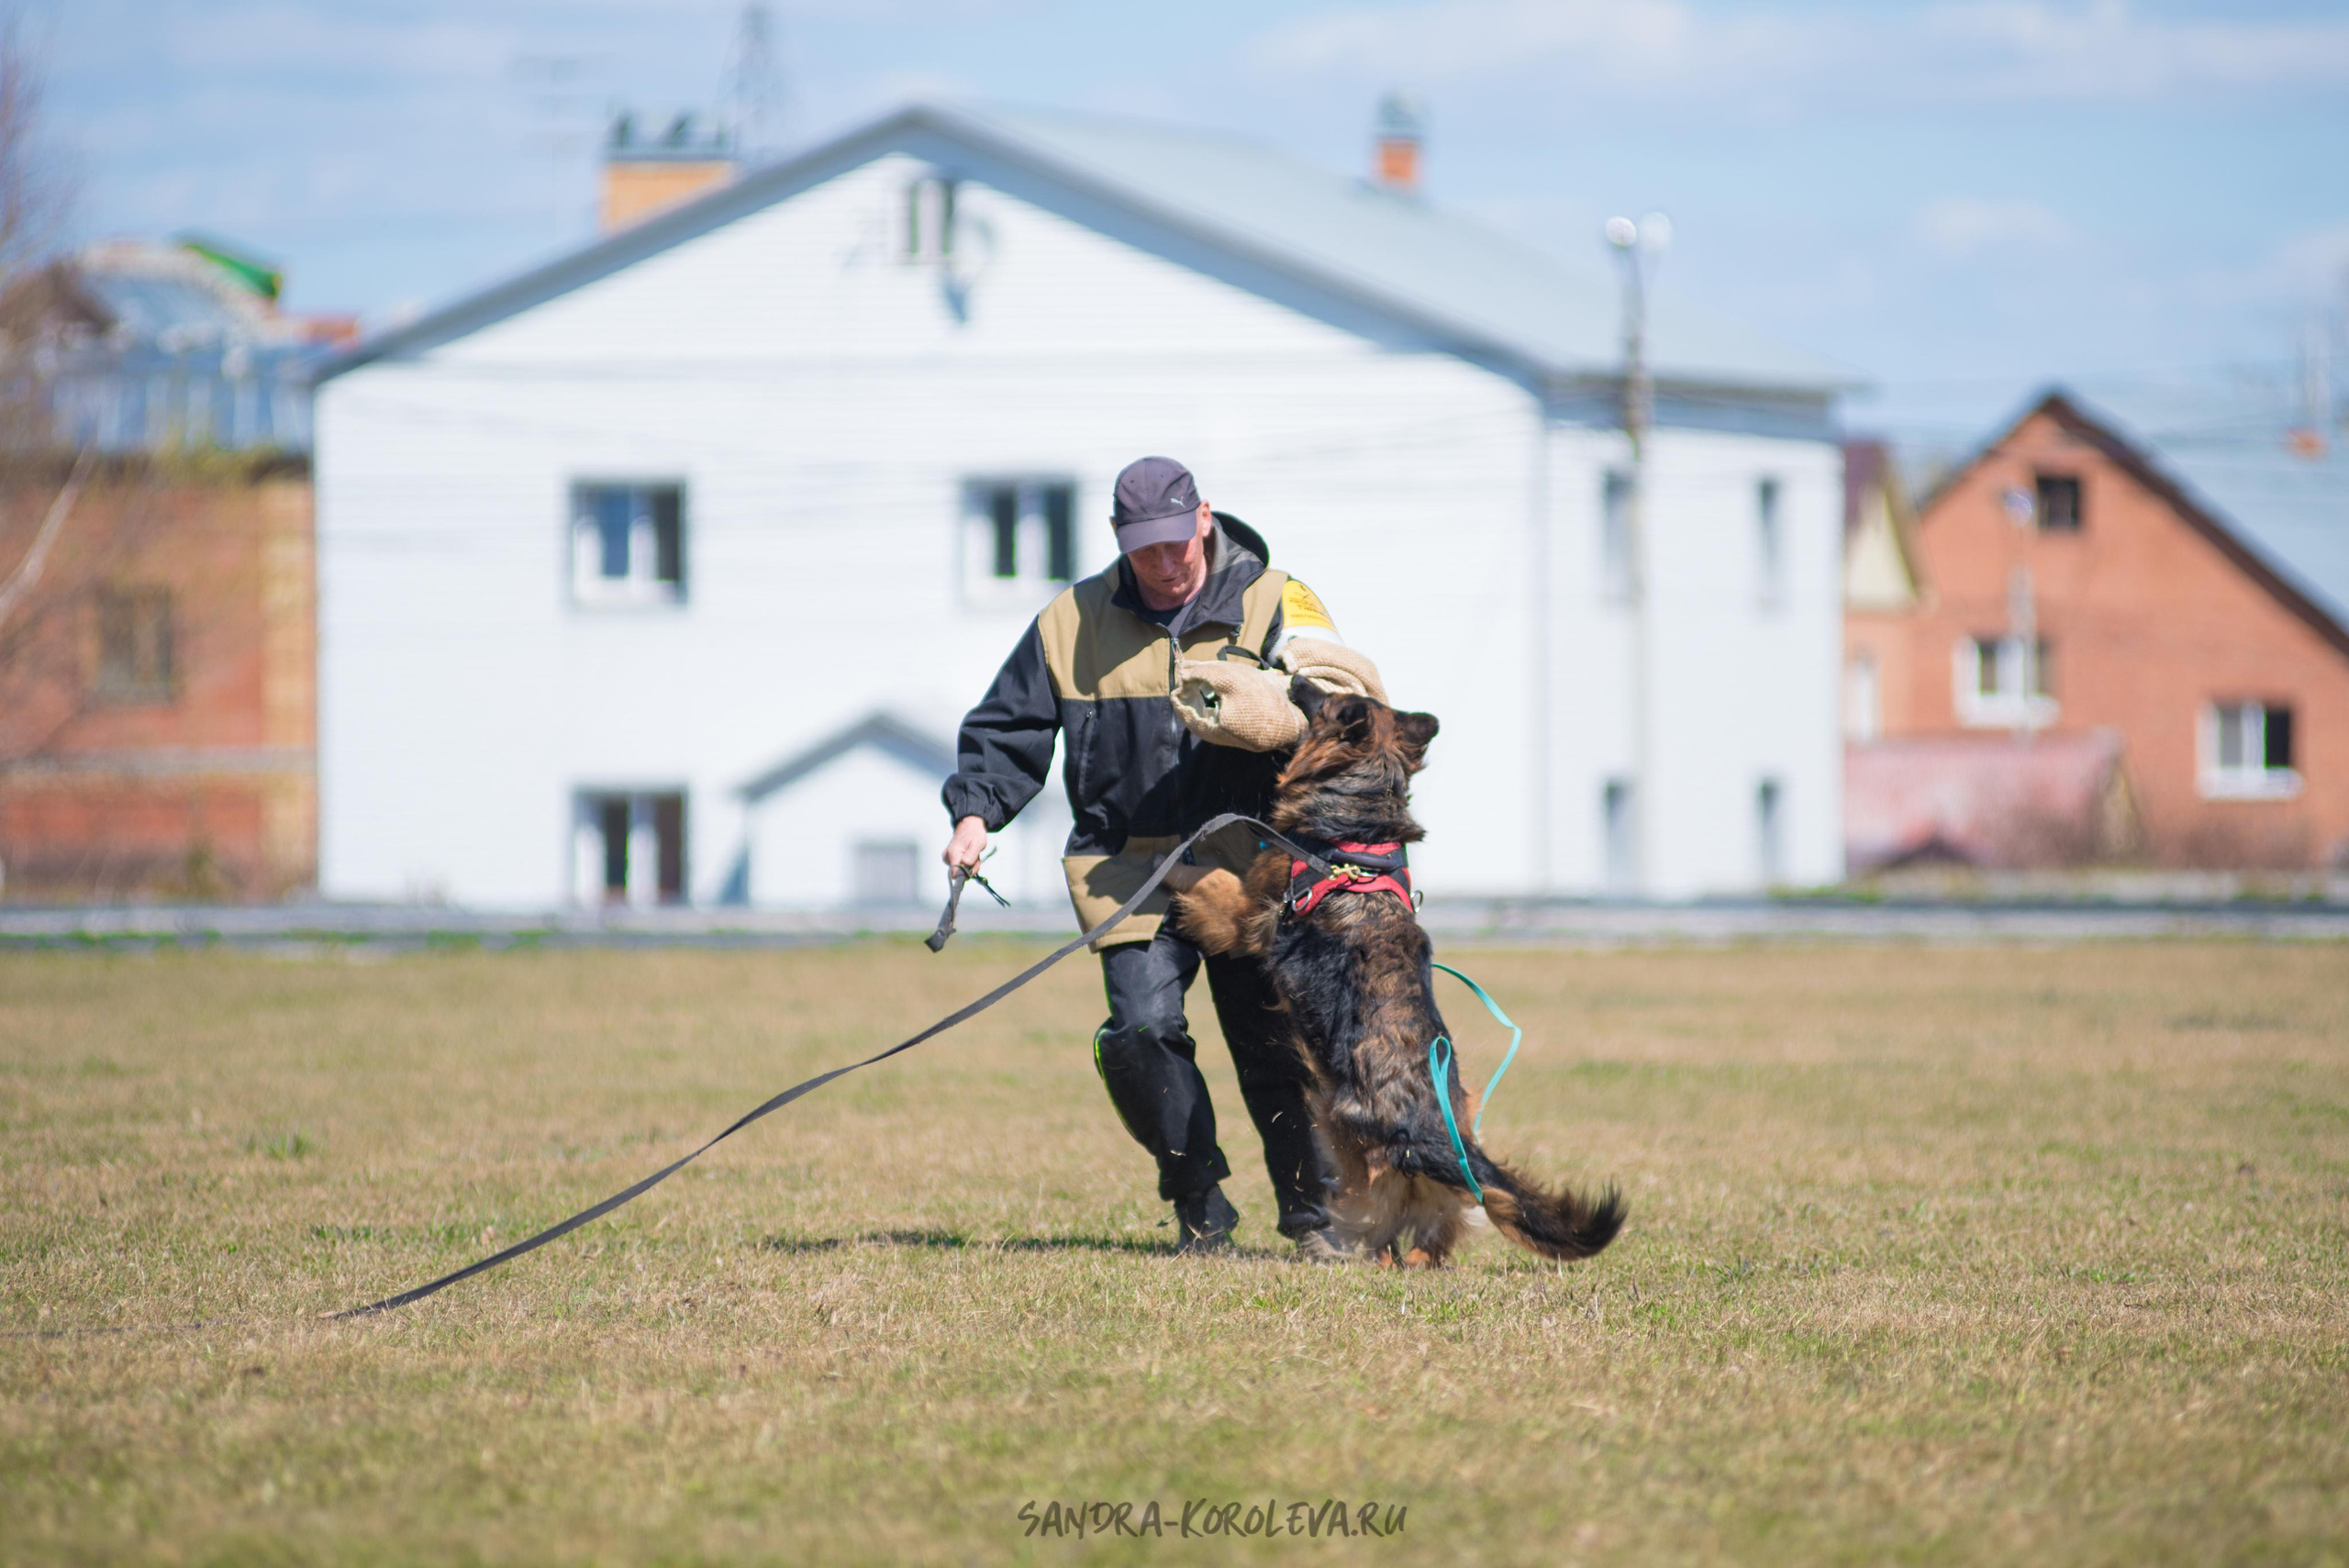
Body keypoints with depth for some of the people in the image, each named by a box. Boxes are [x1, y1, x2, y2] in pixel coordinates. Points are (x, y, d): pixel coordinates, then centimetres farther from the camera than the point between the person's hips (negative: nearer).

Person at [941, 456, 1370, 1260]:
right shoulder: (1071, 621, 11)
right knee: (1141, 1029, -16)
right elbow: (1008, 727, 15)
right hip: (1132, 869, 1)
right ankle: (1202, 1213, 1)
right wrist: (975, 812, 0)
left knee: (1273, 1042, -3)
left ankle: (1312, 1217, 14)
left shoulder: (1272, 604, 4)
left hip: (1249, 861, -1)